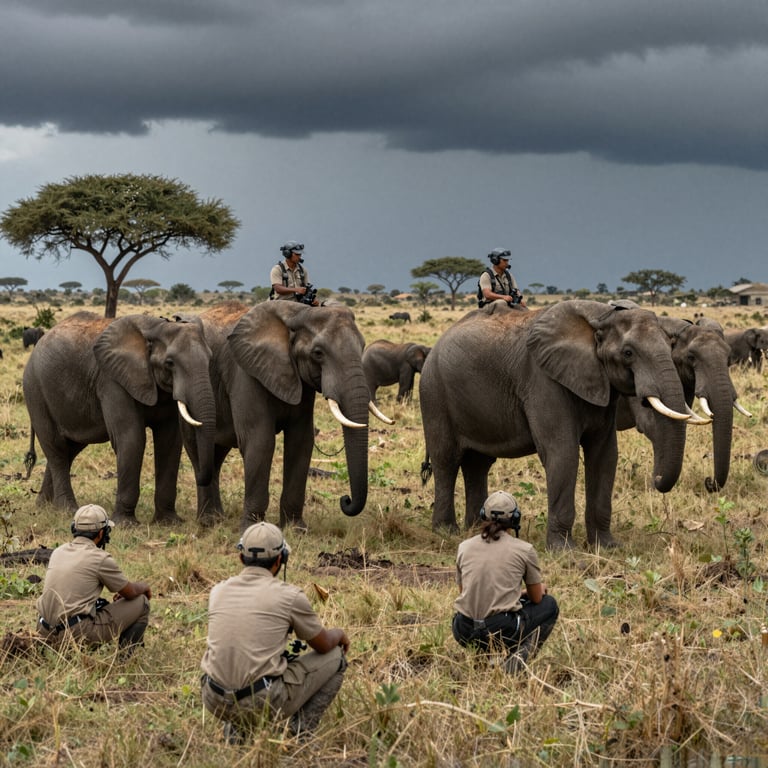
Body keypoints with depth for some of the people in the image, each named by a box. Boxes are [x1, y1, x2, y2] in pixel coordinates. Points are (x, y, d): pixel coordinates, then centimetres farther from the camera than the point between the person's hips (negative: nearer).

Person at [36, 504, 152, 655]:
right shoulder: (101, 558, -9)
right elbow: (130, 592, 4)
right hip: (79, 634, -7)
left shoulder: (58, 552, 11)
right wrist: (144, 587, 28)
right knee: (141, 603, 7)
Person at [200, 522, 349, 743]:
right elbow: (323, 645, 9)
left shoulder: (218, 591, 7)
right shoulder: (290, 596, -6)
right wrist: (339, 634, 33)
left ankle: (236, 725, 18)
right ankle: (301, 728, 8)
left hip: (215, 702, 4)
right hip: (265, 701, -4)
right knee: (335, 657, 16)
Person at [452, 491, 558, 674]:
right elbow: (536, 597, 10)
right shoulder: (524, 550, 0)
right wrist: (540, 588, 36)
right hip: (502, 631, -5)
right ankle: (519, 656, 0)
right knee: (549, 605, 22)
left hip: (463, 633, 5)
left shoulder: (465, 547, 9)